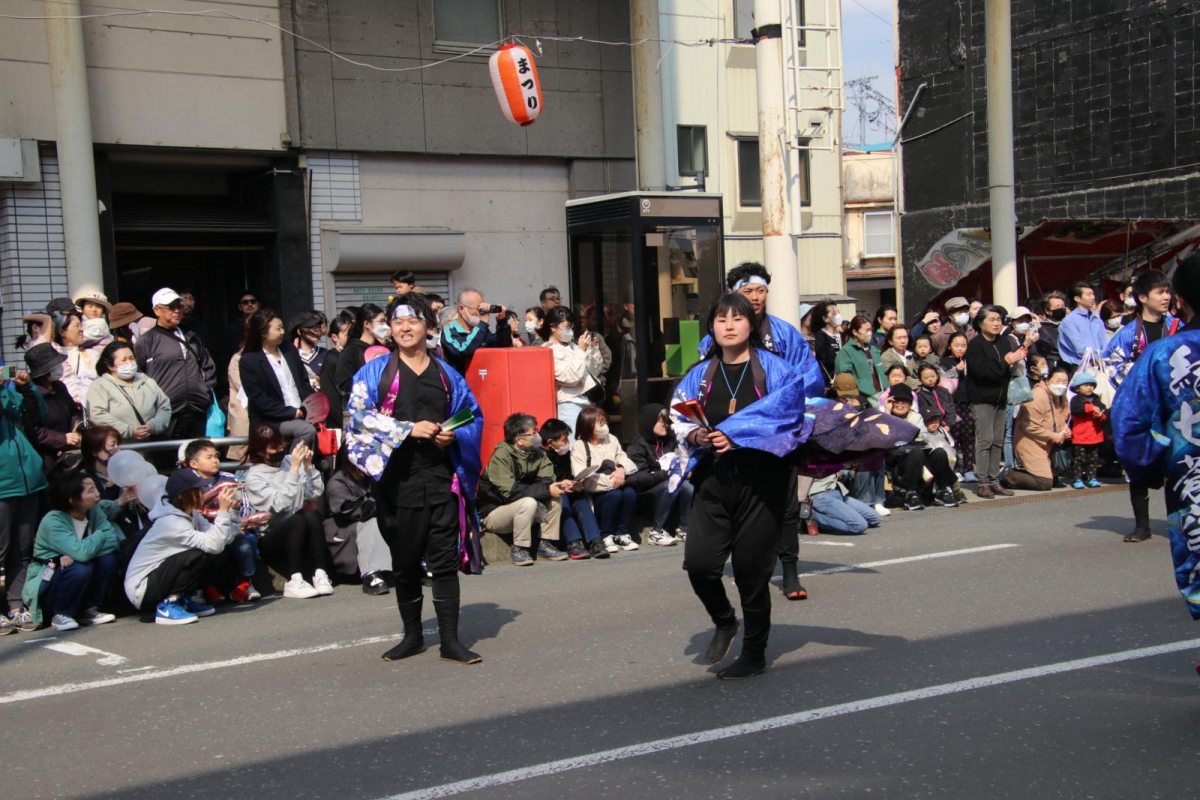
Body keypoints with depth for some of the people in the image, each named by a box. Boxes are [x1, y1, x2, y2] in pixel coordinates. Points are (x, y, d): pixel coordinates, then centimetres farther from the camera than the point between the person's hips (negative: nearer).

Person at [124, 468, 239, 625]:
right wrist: (223, 511, -29)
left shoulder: (191, 514, 2)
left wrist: (232, 509, -10)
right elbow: (214, 545, -31)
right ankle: (167, 605, -14)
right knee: (201, 554, -23)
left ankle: (183, 599, 10)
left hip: (157, 575, 9)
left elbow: (226, 539, -4)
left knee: (212, 551, -2)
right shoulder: (170, 522, -25)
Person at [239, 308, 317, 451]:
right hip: (271, 422, -6)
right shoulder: (248, 361, -3)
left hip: (301, 415, 6)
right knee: (308, 430, -30)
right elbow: (259, 400, -9)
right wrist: (291, 412, -14)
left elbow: (304, 384, 15)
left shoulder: (289, 350, 15)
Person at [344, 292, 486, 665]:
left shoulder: (447, 375, 12)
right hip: (397, 479, -1)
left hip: (441, 478, 1)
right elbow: (359, 416, -6)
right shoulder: (376, 372, 5)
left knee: (445, 560, -3)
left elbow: (474, 417, 16)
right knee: (405, 563, 9)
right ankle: (412, 635, 23)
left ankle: (450, 640, 1)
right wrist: (408, 429, -15)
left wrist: (454, 436, -5)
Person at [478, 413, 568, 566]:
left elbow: (547, 480, -6)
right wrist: (546, 490, -30)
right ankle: (519, 549, -18)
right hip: (493, 512, -7)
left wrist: (559, 485, -30)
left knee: (555, 499, -11)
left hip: (518, 509, 7)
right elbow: (509, 491, -31)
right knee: (528, 503, -33)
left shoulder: (538, 453, 1)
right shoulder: (501, 456, -22)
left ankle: (545, 544, -4)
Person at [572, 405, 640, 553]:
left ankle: (622, 534, -11)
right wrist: (609, 480, -23)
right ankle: (606, 536, -17)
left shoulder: (612, 440, 15)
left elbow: (624, 460, 6)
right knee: (614, 494, -32)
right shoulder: (579, 447, -4)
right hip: (592, 496, -5)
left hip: (614, 485, 5)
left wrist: (621, 469, -19)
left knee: (630, 493, -26)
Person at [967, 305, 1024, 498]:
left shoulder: (1004, 342, 11)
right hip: (982, 399, -7)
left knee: (997, 441, 8)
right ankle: (982, 483, -7)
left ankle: (994, 481, 13)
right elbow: (981, 372, -21)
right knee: (985, 440, -10)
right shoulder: (975, 345, -9)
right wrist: (1005, 362, -16)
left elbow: (1010, 371, 15)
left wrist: (1017, 358, -5)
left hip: (1000, 398, 7)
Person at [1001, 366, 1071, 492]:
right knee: (1045, 483, -17)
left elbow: (1062, 421, 21)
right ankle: (1010, 477, -3)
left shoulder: (1061, 398, 8)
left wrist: (1065, 431, -3)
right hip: (1030, 444, -10)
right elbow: (1030, 427, -23)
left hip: (1046, 447, 10)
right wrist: (1054, 436, -18)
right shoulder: (1037, 396, -20)